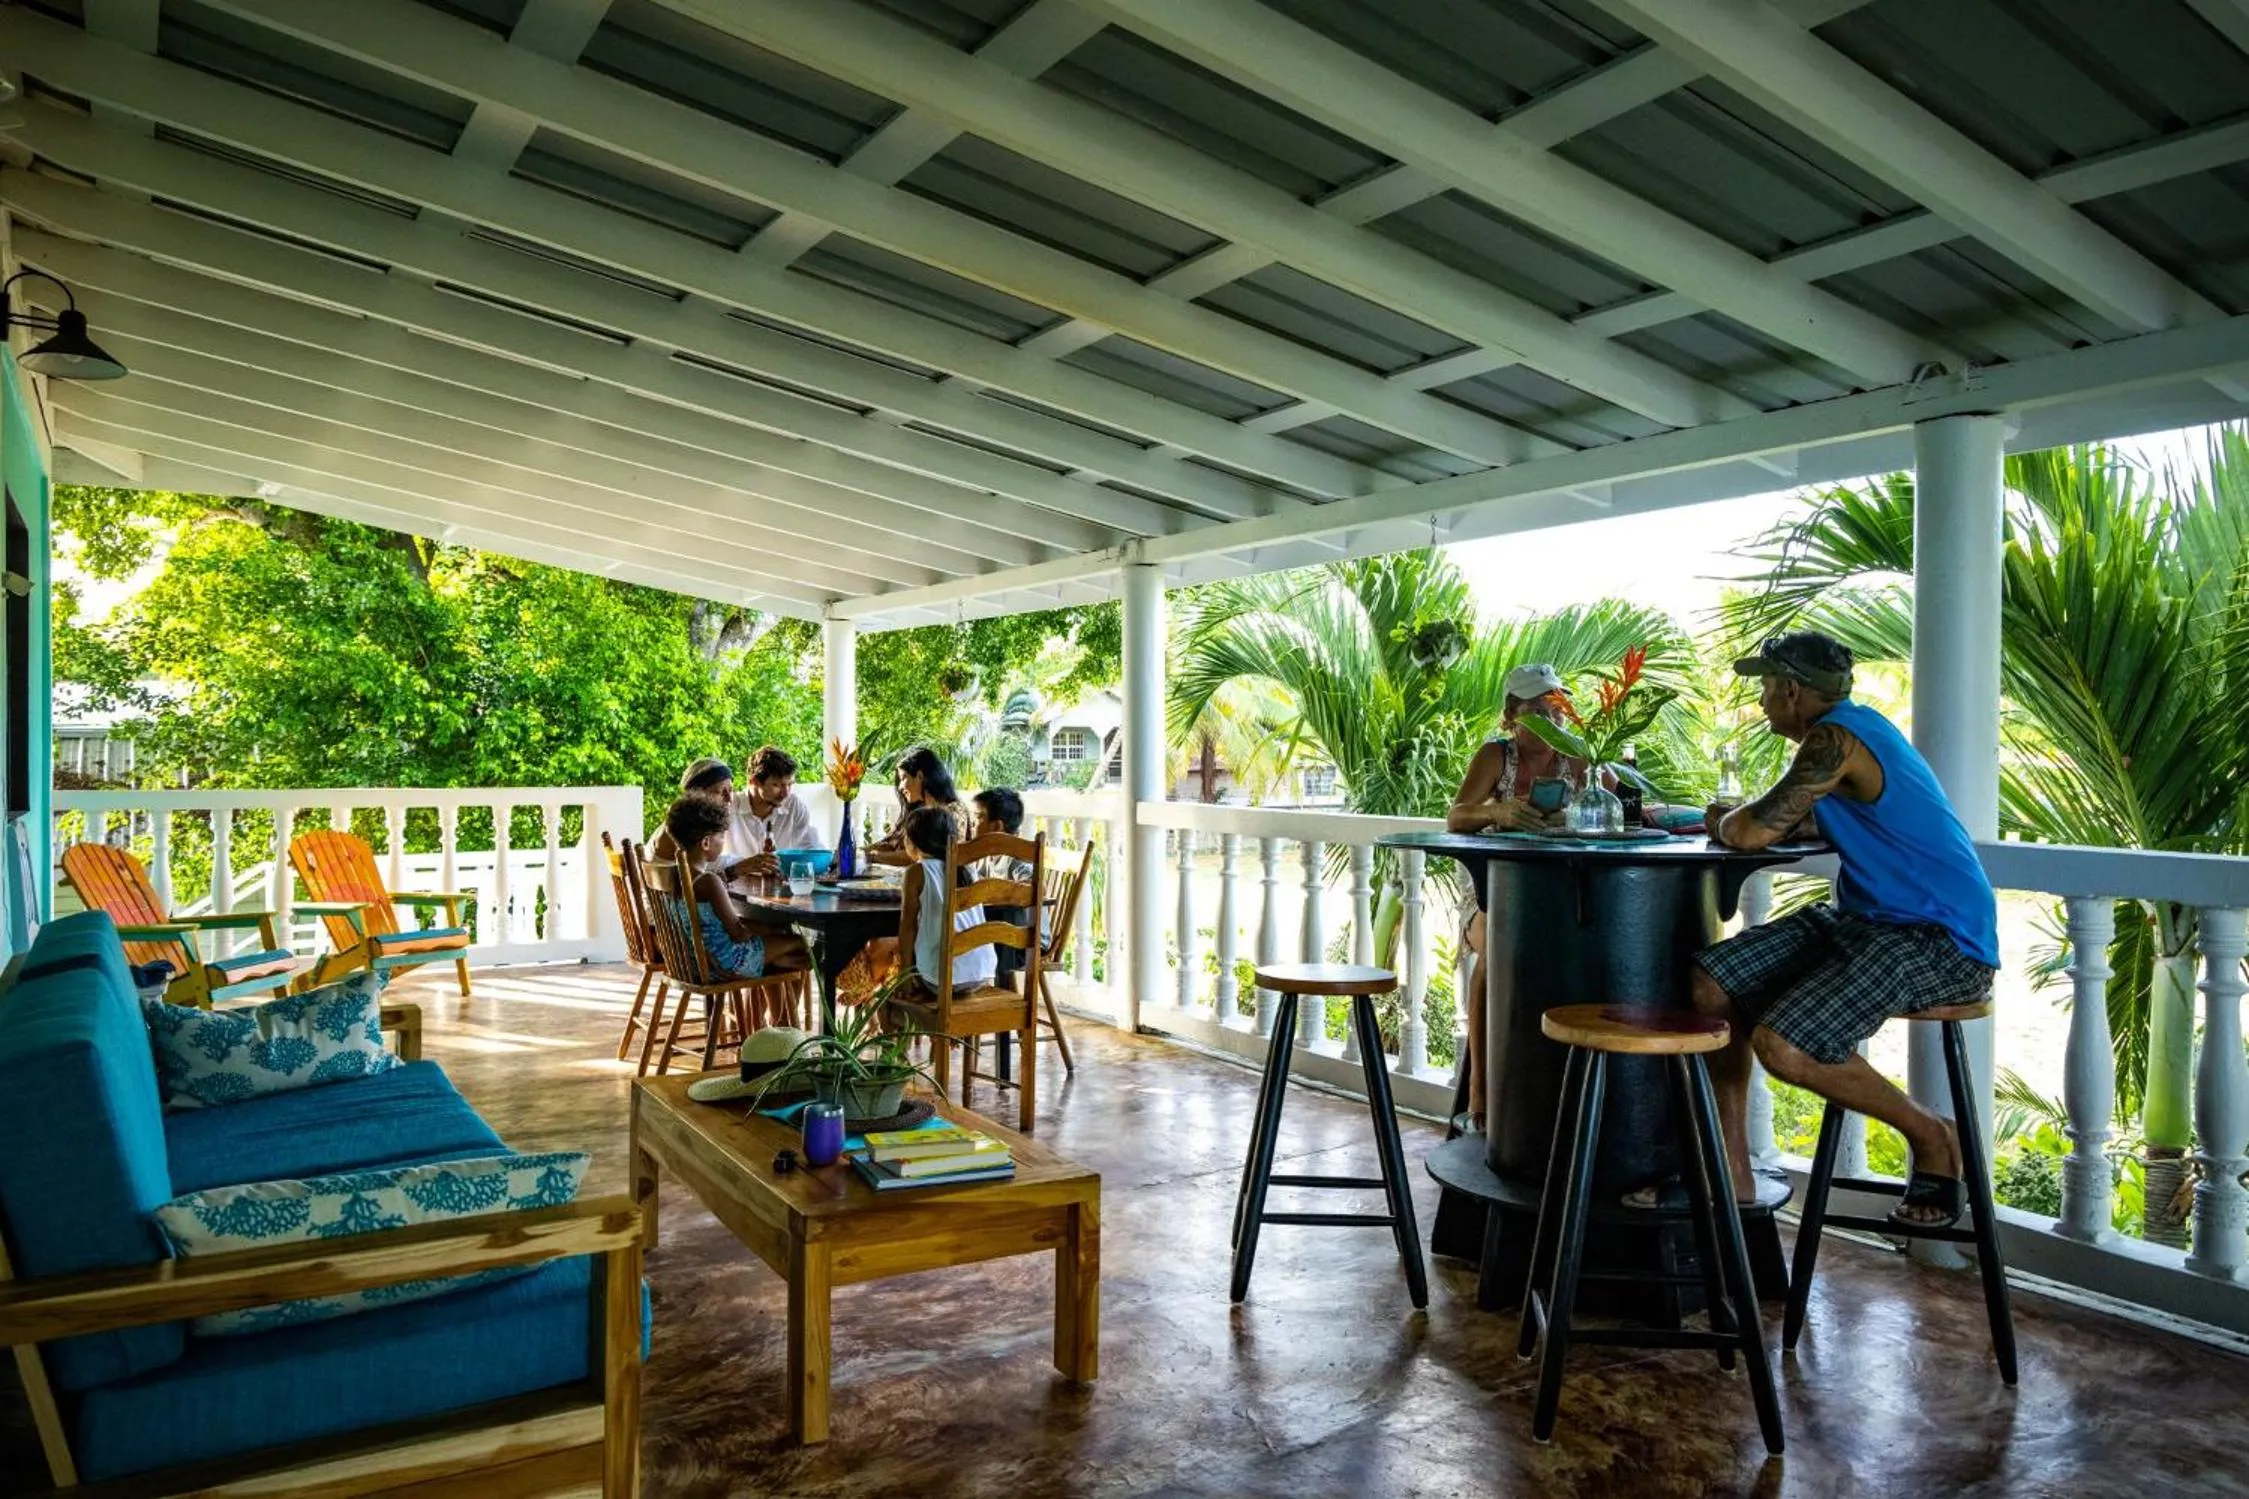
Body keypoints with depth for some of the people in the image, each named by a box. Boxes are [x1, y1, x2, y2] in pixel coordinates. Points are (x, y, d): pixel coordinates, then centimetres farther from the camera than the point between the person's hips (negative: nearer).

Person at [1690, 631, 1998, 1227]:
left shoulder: (1835, 738, -19)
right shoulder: (1847, 727, 13)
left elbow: (1752, 833, -24)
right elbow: (1801, 825, 23)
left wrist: (1720, 822, -2)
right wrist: (1733, 821, 7)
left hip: (1941, 942, -10)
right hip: (1864, 920, 10)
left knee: (1782, 1046, -27)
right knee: (1711, 983, -2)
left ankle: (1930, 1135, 2)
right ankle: (1731, 1179, 6)